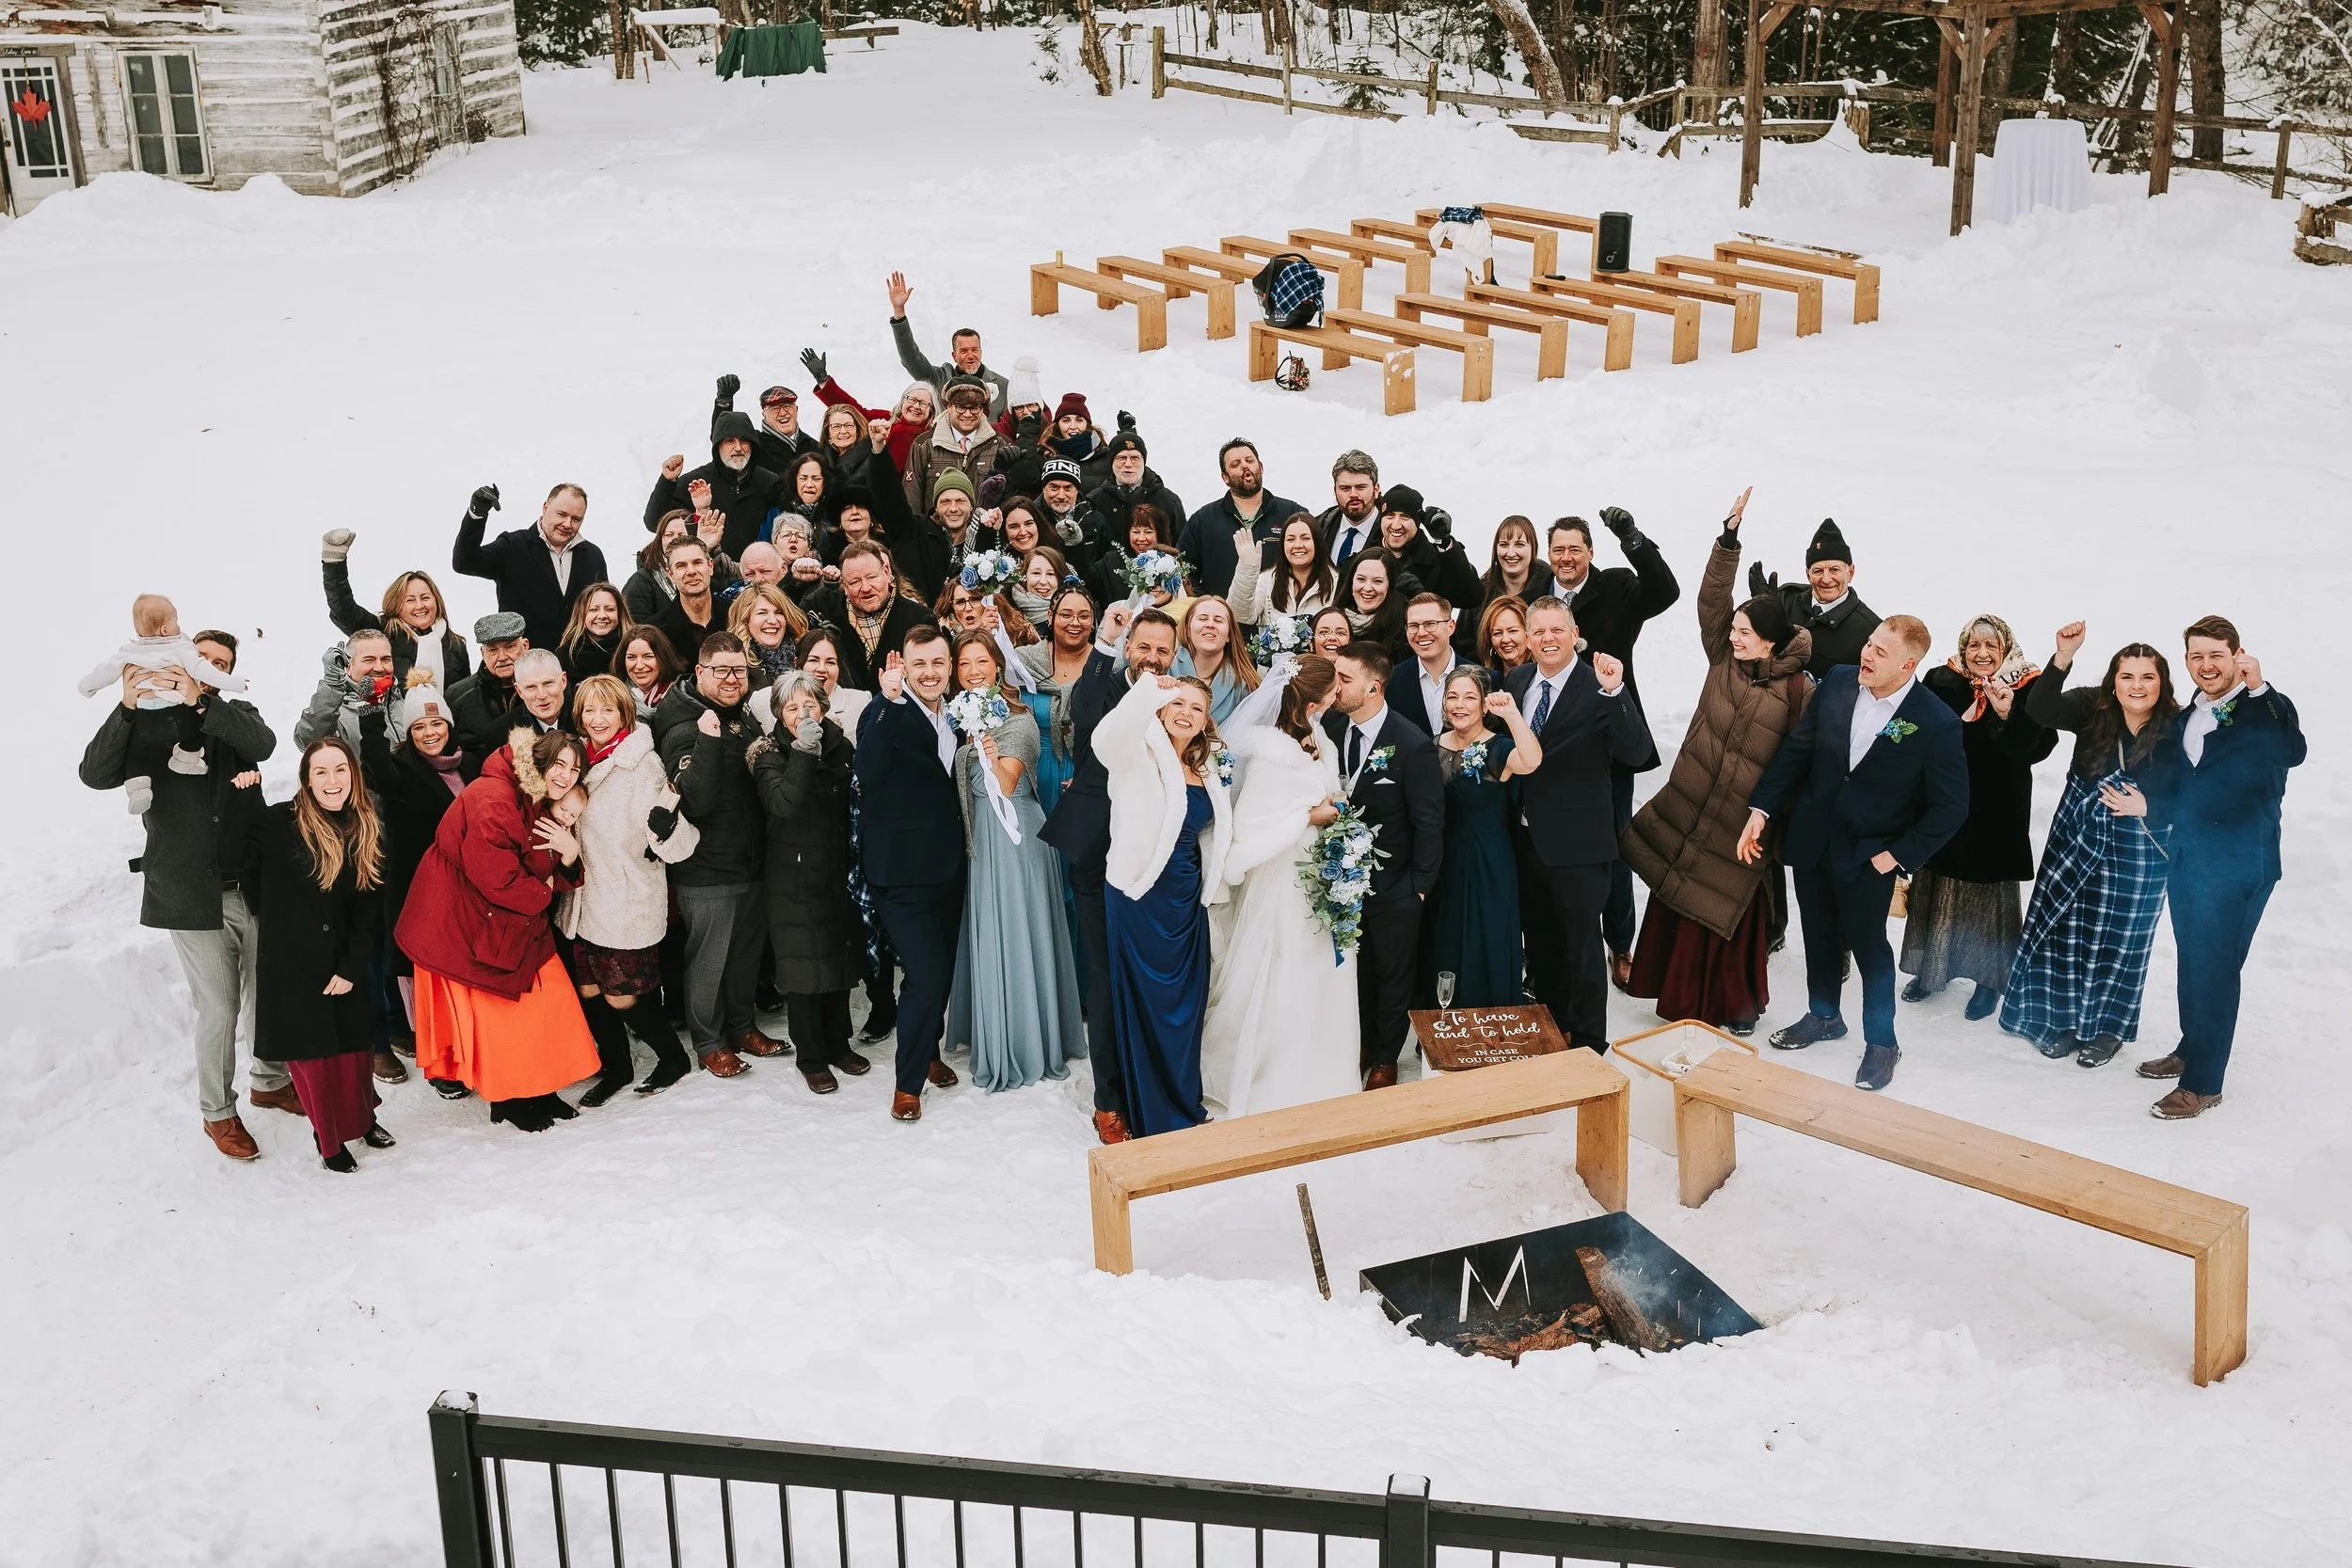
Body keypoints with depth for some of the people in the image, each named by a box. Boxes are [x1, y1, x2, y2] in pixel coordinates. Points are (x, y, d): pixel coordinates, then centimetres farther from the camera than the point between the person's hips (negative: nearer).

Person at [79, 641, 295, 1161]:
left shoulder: (236, 714, 8)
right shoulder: (148, 724, 1)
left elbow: (262, 745, -15)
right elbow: (96, 774, -15)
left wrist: (199, 701, -27)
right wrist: (127, 706, -27)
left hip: (253, 885, 3)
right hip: (191, 897, -3)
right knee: (219, 1009, 0)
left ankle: (268, 1081, 37)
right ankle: (218, 1112, 17)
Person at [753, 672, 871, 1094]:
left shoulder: (841, 746, 2)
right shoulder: (770, 754, -8)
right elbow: (783, 803, -26)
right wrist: (803, 751, -30)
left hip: (839, 874, 4)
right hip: (794, 880, -4)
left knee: (841, 959, 13)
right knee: (803, 966, 1)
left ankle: (838, 1043, 29)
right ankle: (810, 1057, 14)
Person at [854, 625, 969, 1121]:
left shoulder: (955, 715, 8)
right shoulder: (887, 715, -13)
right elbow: (869, 773, -33)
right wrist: (890, 701, -37)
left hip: (948, 868, 7)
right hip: (904, 871, -7)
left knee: (943, 970, 18)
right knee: (925, 976, -10)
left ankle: (929, 1053, 39)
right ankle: (909, 1082, 5)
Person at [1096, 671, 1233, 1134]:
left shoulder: (1204, 769, 10)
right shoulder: (1140, 754, -10)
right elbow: (1107, 739, -34)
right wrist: (1148, 692, -41)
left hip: (1188, 901, 6)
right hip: (1141, 896, -6)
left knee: (1187, 1006, 15)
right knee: (1147, 1006, 3)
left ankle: (1184, 1107, 30)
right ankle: (1155, 1118, 14)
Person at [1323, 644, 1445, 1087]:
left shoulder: (1412, 744, -20)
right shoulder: (1331, 727, -7)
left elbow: (1429, 822, -13)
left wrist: (1420, 885, -11)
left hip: (1393, 888, -4)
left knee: (1393, 975, 13)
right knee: (1356, 970, 19)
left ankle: (1385, 1058, 31)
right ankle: (1362, 1045, 38)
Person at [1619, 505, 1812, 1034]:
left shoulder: (1799, 690, -11)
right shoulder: (1724, 658, 1)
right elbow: (1711, 599, -6)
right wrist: (1730, 537, -15)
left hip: (1742, 824, -5)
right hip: (1687, 810, 5)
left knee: (1726, 915, 4)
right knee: (1675, 905, 10)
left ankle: (1732, 1008, 22)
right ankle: (1680, 997, 25)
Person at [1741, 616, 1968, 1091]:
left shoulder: (1937, 725, -20)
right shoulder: (1837, 683, -8)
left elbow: (1950, 806, -13)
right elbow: (1797, 748, 2)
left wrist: (1898, 855, -14)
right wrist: (1761, 808, -1)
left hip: (1869, 855, -5)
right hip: (1811, 838, 5)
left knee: (1869, 945, 7)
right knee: (1819, 935, 21)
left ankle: (1881, 1043, 27)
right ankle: (1823, 1016, 44)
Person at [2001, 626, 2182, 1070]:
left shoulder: (2177, 733, -14)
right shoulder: (2093, 710, -10)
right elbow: (2039, 710, -27)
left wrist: (2147, 809, -24)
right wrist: (2063, 658, -38)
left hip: (2136, 857, -2)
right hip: (2075, 843, 2)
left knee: (2118, 941, 12)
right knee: (2065, 931, 9)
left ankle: (2108, 1028, 32)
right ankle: (2064, 1019, 29)